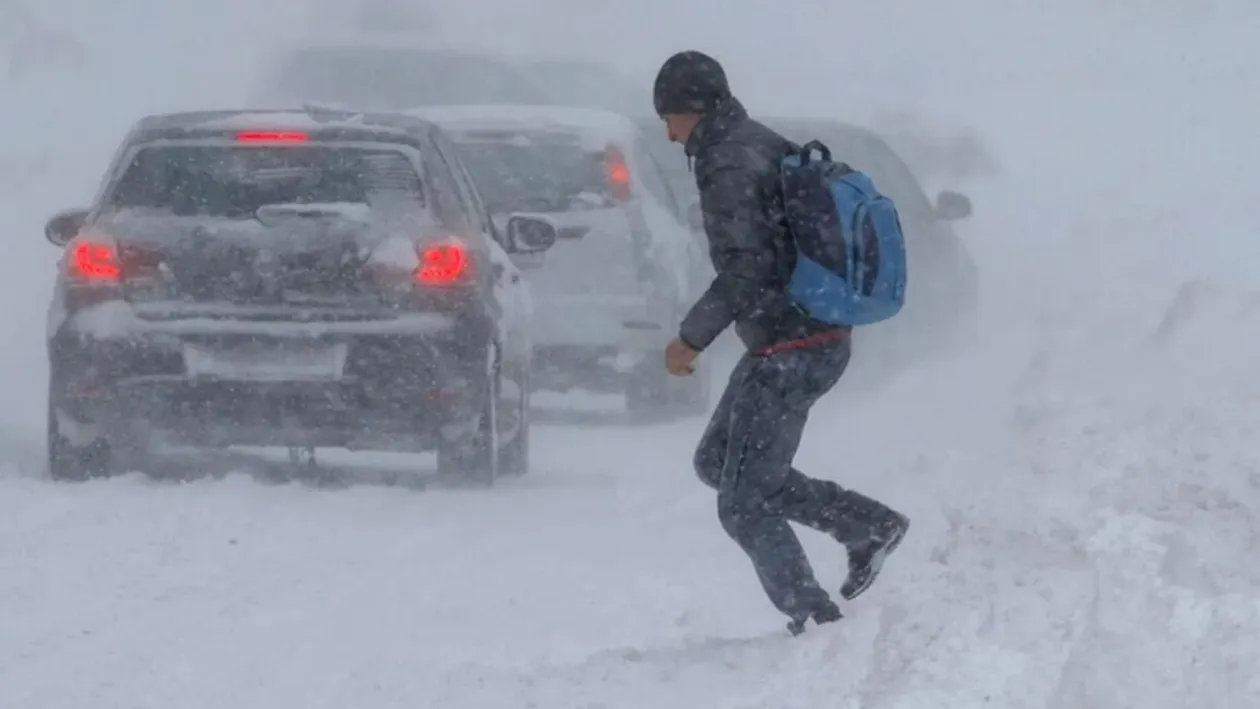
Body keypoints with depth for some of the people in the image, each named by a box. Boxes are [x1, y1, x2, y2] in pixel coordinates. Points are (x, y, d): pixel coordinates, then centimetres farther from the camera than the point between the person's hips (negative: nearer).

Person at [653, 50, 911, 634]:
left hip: (787, 352, -10)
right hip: (821, 338, 10)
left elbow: (744, 270, -26)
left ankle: (816, 622, 1)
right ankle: (870, 525, 17)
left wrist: (692, 338, -17)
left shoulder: (729, 167, -17)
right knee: (715, 462, 20)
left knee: (744, 505, -3)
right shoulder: (768, 147, 12)